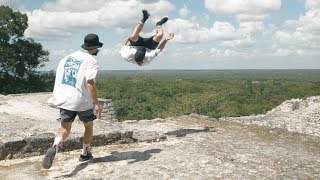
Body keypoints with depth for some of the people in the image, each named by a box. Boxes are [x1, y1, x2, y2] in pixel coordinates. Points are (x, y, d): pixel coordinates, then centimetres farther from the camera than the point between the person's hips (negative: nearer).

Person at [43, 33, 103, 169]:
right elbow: (90, 83, -20)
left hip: (64, 99, 5)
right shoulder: (91, 61, -9)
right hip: (82, 101, -4)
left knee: (65, 128, 8)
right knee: (89, 126, 19)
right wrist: (96, 104, -17)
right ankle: (85, 154, 29)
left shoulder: (67, 57, 12)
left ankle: (54, 147, -21)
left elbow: (58, 78, 17)